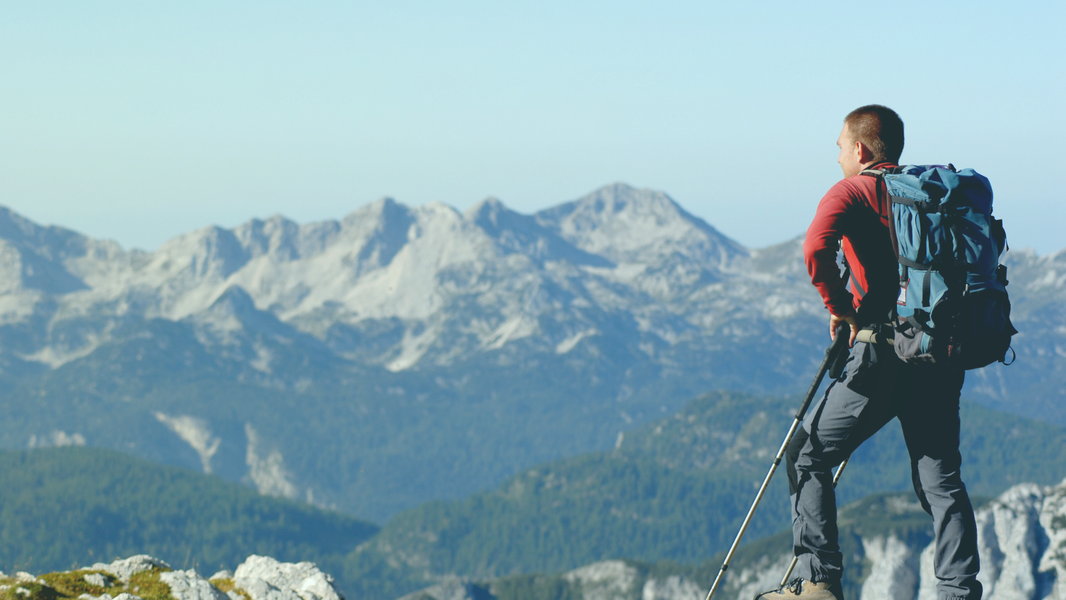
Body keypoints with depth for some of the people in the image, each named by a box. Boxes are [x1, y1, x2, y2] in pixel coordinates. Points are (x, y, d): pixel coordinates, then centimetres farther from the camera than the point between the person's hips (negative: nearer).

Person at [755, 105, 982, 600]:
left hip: (884, 355, -5)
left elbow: (816, 249, -21)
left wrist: (841, 310, -7)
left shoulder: (852, 192, -2)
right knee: (941, 479, 8)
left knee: (808, 456, 9)